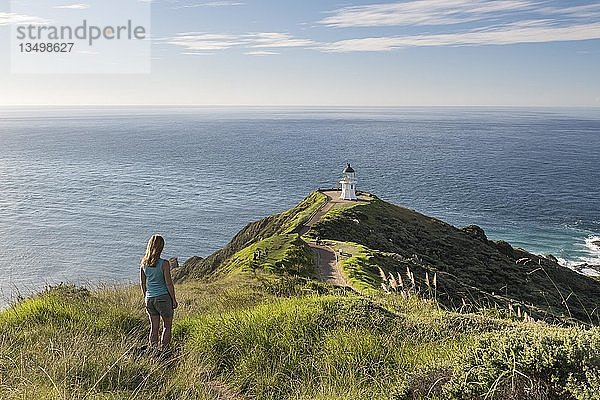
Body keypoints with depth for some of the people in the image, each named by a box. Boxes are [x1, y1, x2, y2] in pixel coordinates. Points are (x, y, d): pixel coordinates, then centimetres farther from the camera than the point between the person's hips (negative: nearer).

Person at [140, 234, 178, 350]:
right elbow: (169, 284, -12)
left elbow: (142, 283, 9)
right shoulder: (164, 264, -16)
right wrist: (174, 300, -1)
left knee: (154, 327, 14)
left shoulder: (143, 263, 0)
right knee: (167, 326, 11)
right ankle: (164, 350, 10)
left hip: (149, 298, 5)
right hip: (163, 297, -5)